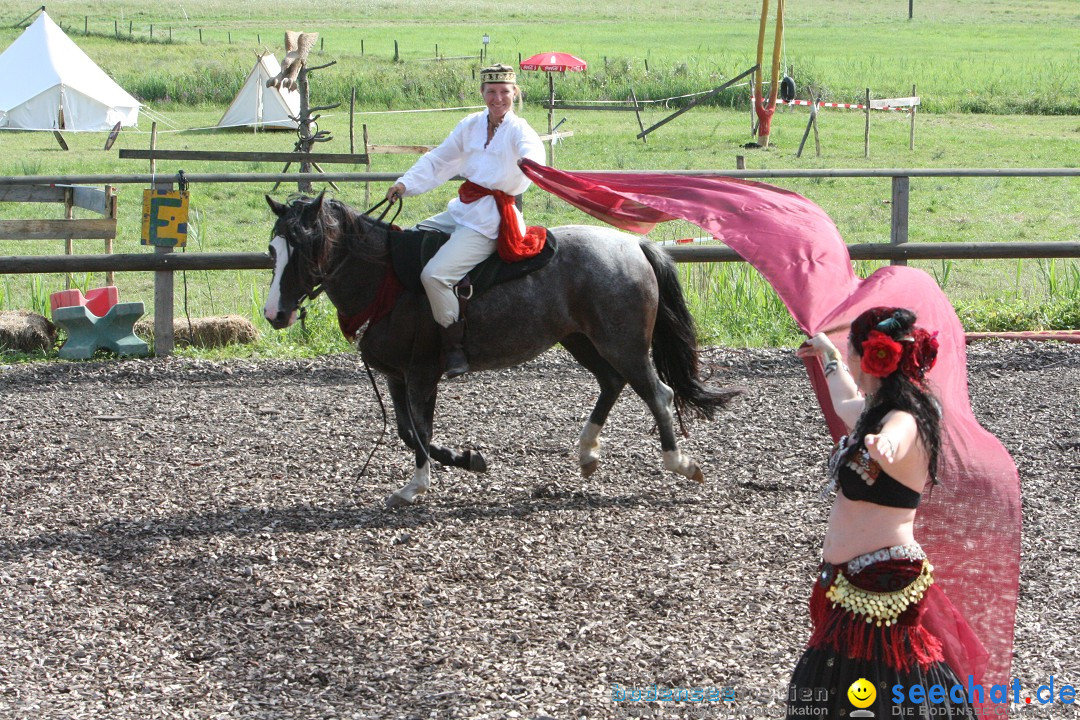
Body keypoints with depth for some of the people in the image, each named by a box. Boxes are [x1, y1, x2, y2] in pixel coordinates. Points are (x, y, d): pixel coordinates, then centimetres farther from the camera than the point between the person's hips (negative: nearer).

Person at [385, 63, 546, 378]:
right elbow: (438, 160, 19)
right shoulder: (472, 125, 10)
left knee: (435, 274, -23)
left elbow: (533, 150, -33)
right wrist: (406, 183, 8)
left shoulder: (518, 131, -9)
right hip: (461, 209, 8)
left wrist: (529, 162, -57)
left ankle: (455, 347, -13)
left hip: (490, 219, -8)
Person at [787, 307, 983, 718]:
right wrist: (827, 353, 54)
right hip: (851, 583, 10)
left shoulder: (904, 421, -18)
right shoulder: (876, 411, 11)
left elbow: (891, 439, -45)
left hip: (883, 590, -10)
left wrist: (882, 447, -68)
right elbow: (846, 402, 37)